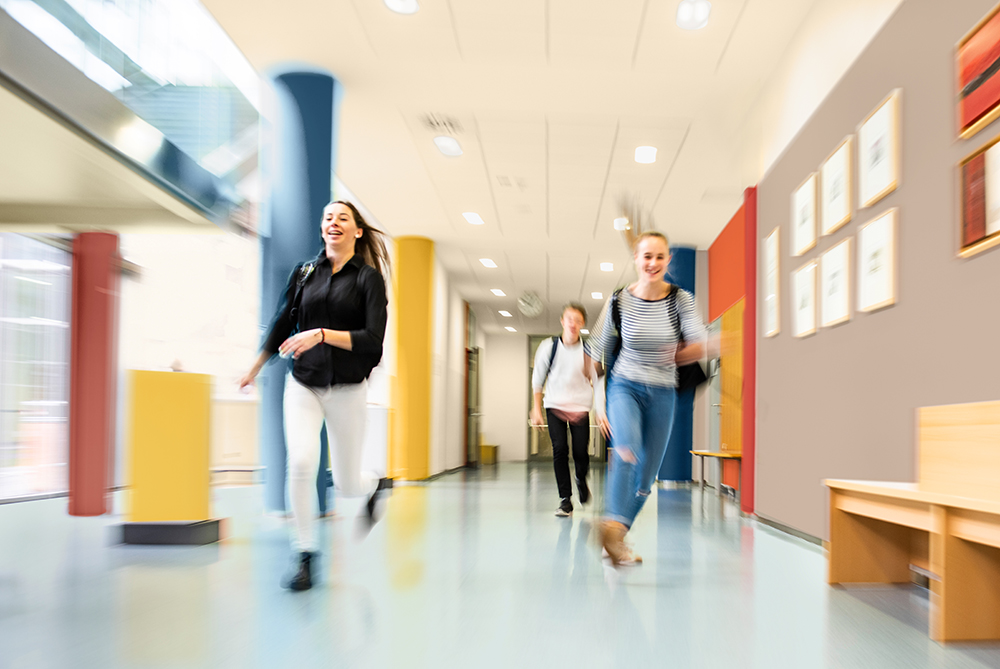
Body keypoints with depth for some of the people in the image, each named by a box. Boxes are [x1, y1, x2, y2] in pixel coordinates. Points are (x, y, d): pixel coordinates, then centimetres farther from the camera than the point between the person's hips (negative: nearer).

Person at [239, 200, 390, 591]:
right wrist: (255, 369, 23)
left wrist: (322, 334, -24)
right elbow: (282, 325, 17)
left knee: (346, 484, 7)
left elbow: (372, 339, -14)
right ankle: (305, 557, -4)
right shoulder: (305, 273, 6)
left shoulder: (368, 278, -3)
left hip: (347, 389, -2)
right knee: (301, 463, -20)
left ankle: (372, 487, 45)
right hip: (303, 385, 2)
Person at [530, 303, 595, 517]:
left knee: (581, 452, -3)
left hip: (580, 408, 0)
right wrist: (536, 409, 5)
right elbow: (538, 379, 6)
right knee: (560, 449, -11)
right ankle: (565, 499, 1)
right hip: (555, 406, 0)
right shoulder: (549, 347, -3)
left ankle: (581, 480, 32)